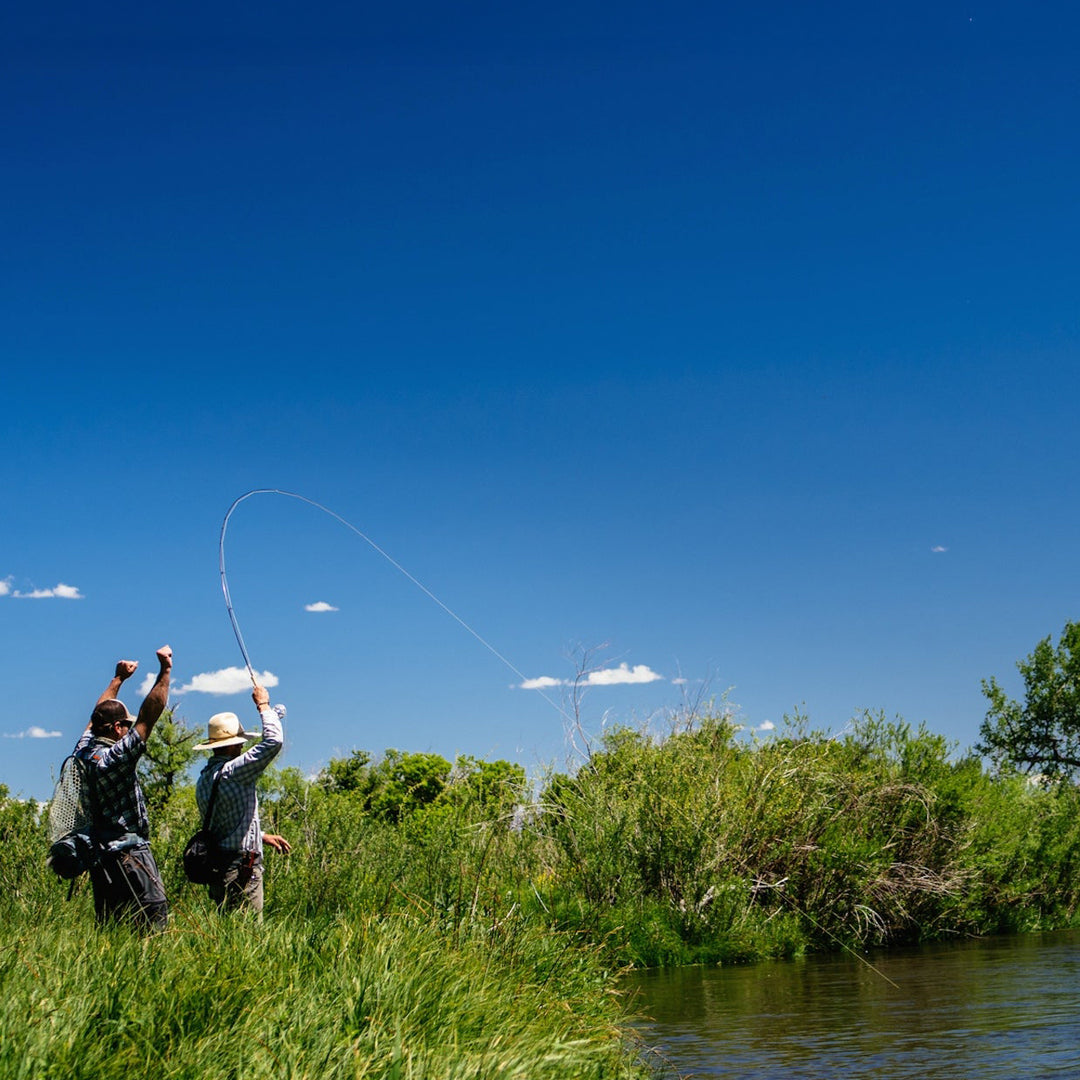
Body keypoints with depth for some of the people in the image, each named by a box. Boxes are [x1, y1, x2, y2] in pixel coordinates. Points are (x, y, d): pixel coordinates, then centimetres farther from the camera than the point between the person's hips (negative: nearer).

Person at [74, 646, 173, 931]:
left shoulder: (82, 752, 7)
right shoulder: (115, 758, -16)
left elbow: (97, 715, 25)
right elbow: (148, 716, -18)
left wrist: (118, 679, 36)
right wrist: (165, 669, -15)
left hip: (100, 858, 9)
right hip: (129, 855, -9)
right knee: (154, 925, -10)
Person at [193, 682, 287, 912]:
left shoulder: (204, 779, 13)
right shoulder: (232, 772, -15)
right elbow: (273, 742, -17)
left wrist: (262, 836, 29)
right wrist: (263, 705, -3)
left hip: (216, 865, 9)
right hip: (241, 868, -9)